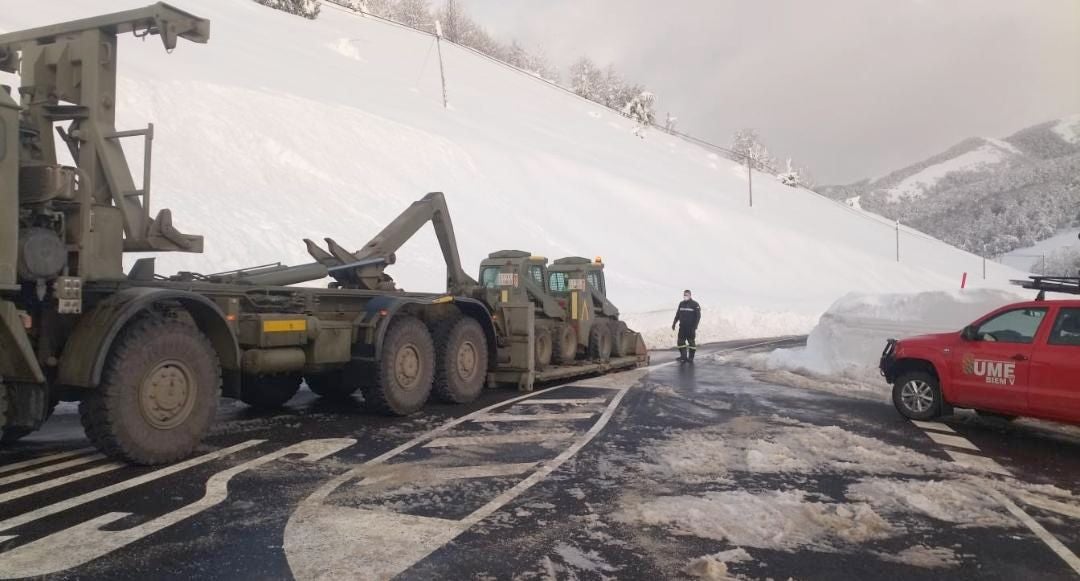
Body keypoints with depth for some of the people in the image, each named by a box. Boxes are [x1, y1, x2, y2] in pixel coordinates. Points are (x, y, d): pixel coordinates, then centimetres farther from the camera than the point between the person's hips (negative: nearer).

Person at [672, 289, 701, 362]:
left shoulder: (695, 304, -5)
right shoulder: (681, 304, 12)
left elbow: (698, 316, -7)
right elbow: (677, 314, 19)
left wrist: (695, 326, -13)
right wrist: (674, 323, 15)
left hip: (690, 327, -5)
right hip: (682, 327, 5)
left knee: (691, 342, 1)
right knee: (681, 341, 2)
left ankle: (691, 357, 7)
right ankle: (683, 356, 9)